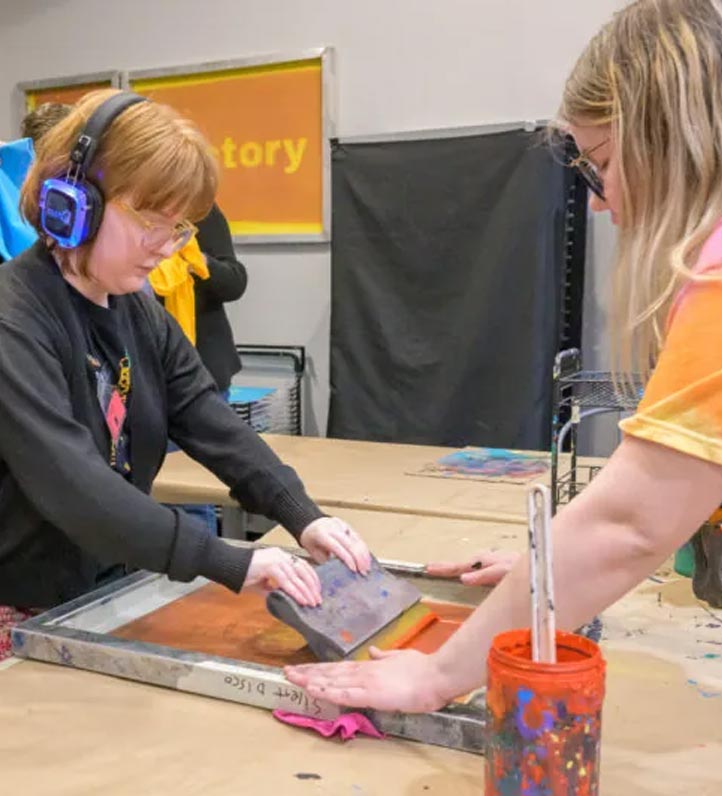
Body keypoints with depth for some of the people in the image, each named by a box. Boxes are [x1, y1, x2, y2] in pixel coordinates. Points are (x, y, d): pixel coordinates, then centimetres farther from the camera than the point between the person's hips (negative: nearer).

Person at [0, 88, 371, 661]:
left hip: (113, 594, 7)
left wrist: (301, 515, -18)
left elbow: (210, 421, -4)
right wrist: (230, 564, -38)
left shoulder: (139, 311, 3)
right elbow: (73, 486, -34)